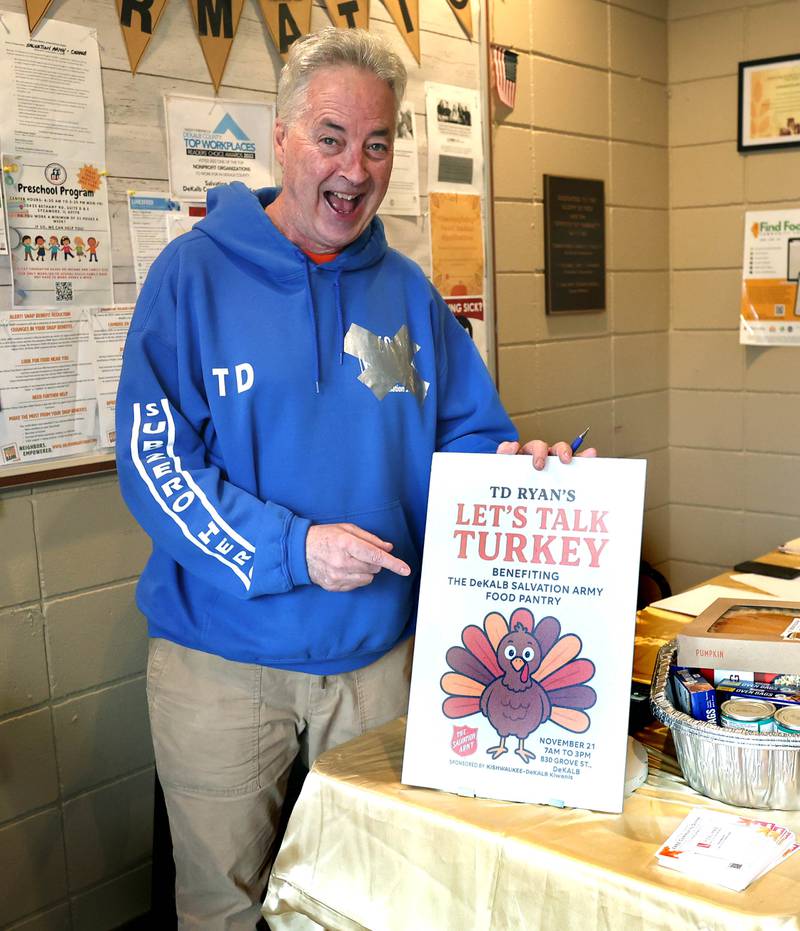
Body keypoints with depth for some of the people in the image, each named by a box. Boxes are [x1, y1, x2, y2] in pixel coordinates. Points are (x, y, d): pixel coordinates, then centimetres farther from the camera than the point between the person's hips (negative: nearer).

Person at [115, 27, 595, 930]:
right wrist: (289, 549, -24)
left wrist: (509, 466, -18)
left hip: (377, 651, 3)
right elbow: (152, 454, -14)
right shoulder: (195, 271, -7)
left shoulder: (408, 292, 6)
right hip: (221, 655, -3)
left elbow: (462, 433, 6)